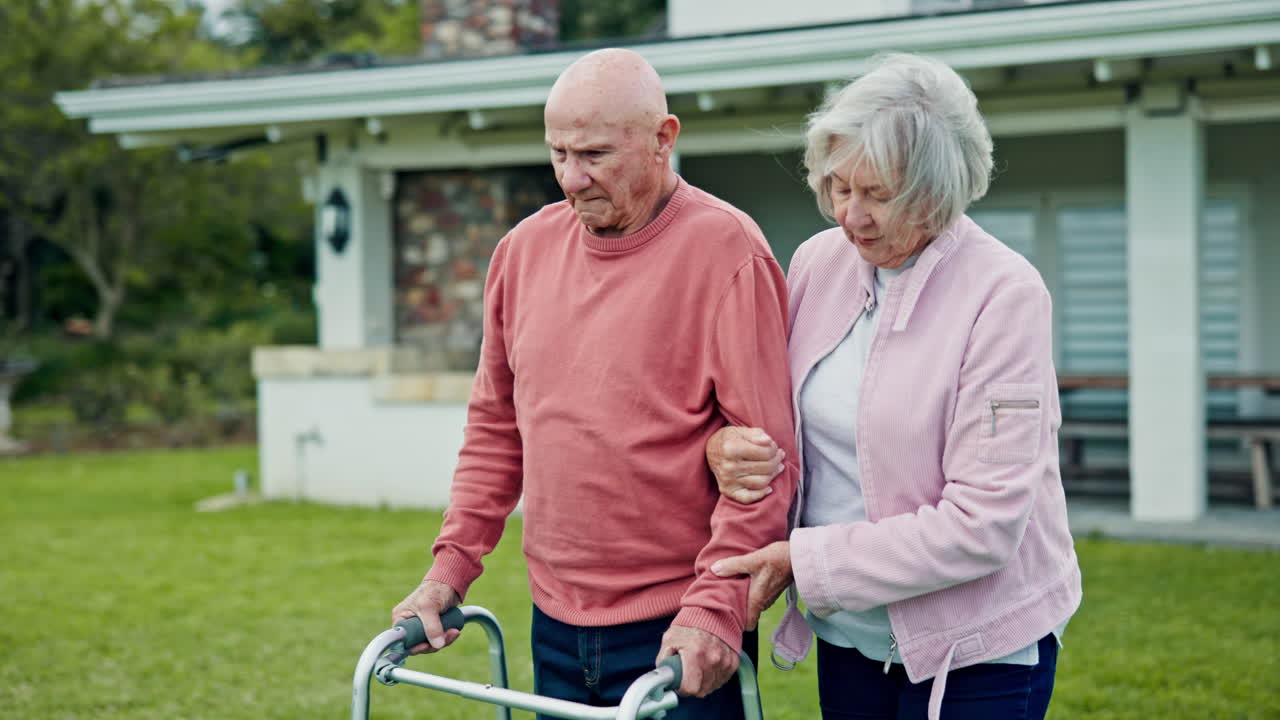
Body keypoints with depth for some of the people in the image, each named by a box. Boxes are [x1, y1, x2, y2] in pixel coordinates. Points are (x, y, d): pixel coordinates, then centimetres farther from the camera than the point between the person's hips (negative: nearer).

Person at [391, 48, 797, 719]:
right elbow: (495, 425, 13)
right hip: (555, 625, 5)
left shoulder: (725, 249, -11)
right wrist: (450, 567, 6)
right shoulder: (526, 247, 7)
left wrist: (716, 606, -20)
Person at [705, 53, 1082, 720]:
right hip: (847, 636, 5)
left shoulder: (1003, 292, -17)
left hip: (976, 654, -5)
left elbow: (984, 522, -21)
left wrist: (807, 560, -20)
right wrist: (726, 447, -13)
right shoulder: (817, 262, 0)